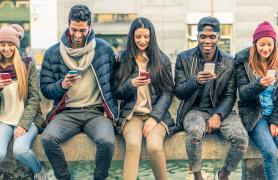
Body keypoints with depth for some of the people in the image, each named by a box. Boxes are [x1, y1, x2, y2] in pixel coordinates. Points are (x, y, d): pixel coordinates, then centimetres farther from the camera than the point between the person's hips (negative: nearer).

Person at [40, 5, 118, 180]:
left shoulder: (104, 49, 2)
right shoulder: (52, 53, 4)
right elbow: (45, 89, 6)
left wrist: (111, 108, 1)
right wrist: (62, 85, -14)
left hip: (97, 111, -1)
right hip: (66, 112, 1)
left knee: (107, 140, -31)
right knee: (48, 138, -28)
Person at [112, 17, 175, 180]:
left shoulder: (162, 59, 8)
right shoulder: (123, 59, 10)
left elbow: (167, 93, 3)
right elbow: (117, 93, 8)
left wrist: (154, 117, -10)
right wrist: (131, 84, -13)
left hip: (157, 113, 0)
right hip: (132, 113, 0)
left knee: (154, 146, -30)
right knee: (133, 145, -32)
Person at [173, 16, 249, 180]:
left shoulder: (229, 62, 3)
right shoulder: (184, 58, 1)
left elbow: (230, 96, 3)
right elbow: (178, 92, -2)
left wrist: (218, 115, -15)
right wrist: (196, 81, -23)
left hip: (221, 111, 2)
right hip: (194, 110, -2)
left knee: (242, 138, -25)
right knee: (195, 132, -36)